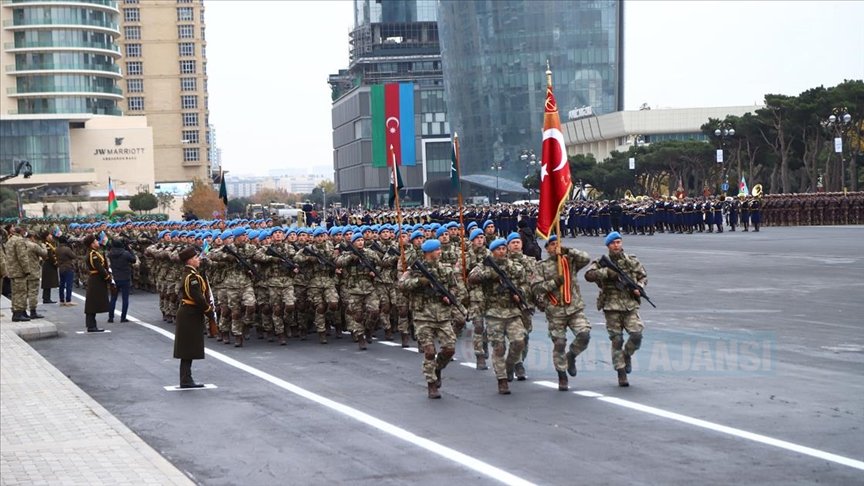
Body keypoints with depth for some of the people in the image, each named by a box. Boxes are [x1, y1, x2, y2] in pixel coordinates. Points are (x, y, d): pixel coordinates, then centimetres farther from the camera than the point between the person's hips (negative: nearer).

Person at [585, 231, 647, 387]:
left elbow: (643, 276, 19)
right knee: (616, 340, 0)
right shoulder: (602, 262, 1)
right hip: (611, 306, -1)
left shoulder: (631, 261, 8)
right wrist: (606, 272, -22)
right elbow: (589, 275, -13)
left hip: (630, 305, 1)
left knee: (637, 334, -13)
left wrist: (639, 287, -1)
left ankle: (627, 355, 18)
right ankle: (621, 374, 8)